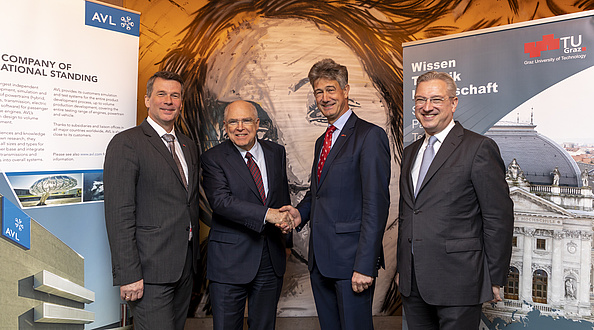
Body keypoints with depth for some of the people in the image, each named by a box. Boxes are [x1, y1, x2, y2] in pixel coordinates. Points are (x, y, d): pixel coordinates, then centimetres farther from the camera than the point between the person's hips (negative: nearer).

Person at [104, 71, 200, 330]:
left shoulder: (189, 146, 14)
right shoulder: (126, 143, -9)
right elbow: (119, 213, -15)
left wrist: (195, 257, 15)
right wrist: (127, 275, -18)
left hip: (184, 268, 7)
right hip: (150, 270, -7)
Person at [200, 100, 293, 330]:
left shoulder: (276, 152, 7)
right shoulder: (213, 158, -7)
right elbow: (221, 201, -21)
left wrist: (285, 217, 4)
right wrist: (267, 214, -29)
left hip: (272, 258, 4)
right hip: (230, 258, -4)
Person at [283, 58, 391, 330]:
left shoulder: (370, 136, -10)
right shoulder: (322, 142, 17)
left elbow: (376, 204, -16)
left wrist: (365, 265, -20)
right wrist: (301, 212, 3)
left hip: (351, 258, -8)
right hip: (320, 260, 8)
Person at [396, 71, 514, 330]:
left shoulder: (479, 148, -8)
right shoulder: (411, 152, 13)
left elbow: (499, 218, -9)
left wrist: (495, 280, -9)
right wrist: (401, 268, 16)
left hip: (457, 280, -6)